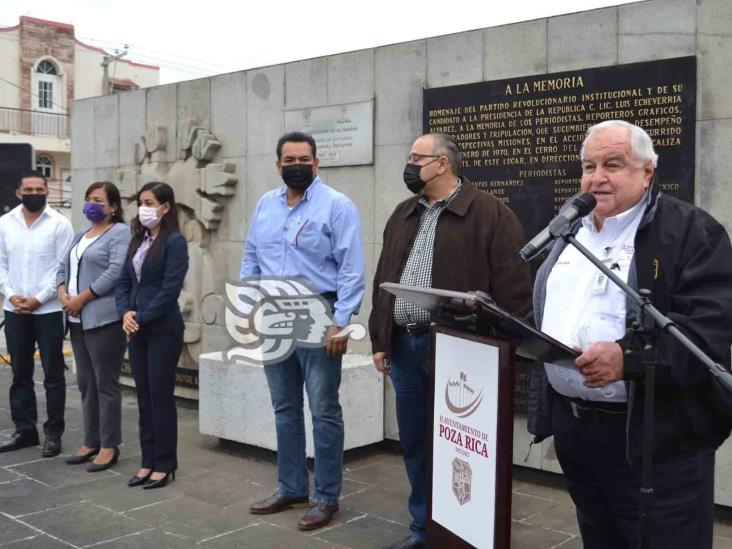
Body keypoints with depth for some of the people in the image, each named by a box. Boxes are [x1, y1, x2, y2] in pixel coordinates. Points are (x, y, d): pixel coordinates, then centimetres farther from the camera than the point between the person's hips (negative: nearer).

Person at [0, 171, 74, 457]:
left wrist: (38, 299, -12)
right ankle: (25, 429, 22)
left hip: (49, 310, -4)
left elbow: (64, 267, -8)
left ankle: (53, 433, 10)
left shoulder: (59, 223, -5)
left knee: (53, 374, 2)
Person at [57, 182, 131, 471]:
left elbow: (115, 273, -17)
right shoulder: (81, 234, 20)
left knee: (105, 383, -4)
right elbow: (64, 267, 19)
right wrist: (63, 295, -1)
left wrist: (81, 299, -14)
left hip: (104, 319, -8)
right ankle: (91, 441, 21)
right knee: (86, 382, 12)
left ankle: (109, 446, 4)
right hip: (78, 320, 8)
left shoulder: (119, 233, -6)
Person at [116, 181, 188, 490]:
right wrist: (125, 313, -4)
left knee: (161, 395, -1)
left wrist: (141, 318, -14)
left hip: (163, 329, -7)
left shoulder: (174, 242, -9)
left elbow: (170, 289, -15)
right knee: (143, 395, 10)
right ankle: (148, 461, 20)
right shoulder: (138, 240, 14)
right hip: (137, 329, 7)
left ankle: (164, 465, 10)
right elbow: (124, 282, 12)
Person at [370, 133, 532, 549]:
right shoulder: (404, 215, 15)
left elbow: (512, 286, -11)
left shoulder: (489, 213, -7)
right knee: (414, 443, 14)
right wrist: (380, 340, 13)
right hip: (404, 346, 7)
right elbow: (384, 280, 17)